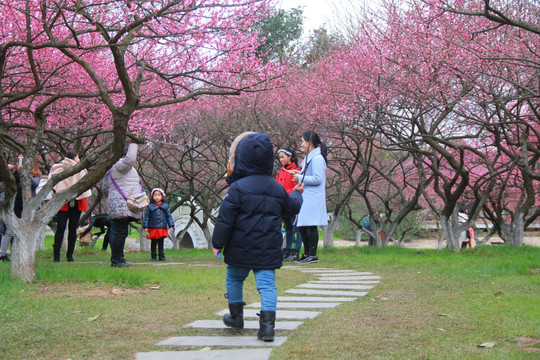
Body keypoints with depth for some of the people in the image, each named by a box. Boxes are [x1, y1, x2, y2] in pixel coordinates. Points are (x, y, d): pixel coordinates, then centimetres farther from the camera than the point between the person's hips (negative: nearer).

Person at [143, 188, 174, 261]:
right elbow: (147, 217, 2)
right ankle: (153, 257, 13)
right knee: (153, 243, 6)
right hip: (153, 229, -1)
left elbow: (169, 216, 9)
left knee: (161, 243, 5)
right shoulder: (150, 207, 1)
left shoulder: (165, 206, 7)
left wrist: (171, 226, 3)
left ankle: (161, 256, 10)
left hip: (162, 229, 1)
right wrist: (145, 227, -4)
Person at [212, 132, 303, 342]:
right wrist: (297, 194, 48)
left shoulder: (238, 188, -10)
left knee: (234, 279, 18)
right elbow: (291, 208, 26)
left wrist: (218, 244, -3)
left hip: (240, 248, -3)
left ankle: (236, 317, 30)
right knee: (267, 284, -1)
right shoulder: (277, 189, 7)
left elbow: (225, 219, -11)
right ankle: (267, 324, -14)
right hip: (268, 249, 3)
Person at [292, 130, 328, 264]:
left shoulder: (317, 159, -12)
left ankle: (313, 255, -4)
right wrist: (298, 174, 12)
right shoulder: (309, 158, 19)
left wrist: (300, 178, -13)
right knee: (302, 227, 11)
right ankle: (307, 253, 18)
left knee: (310, 226, -8)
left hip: (313, 199, -10)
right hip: (305, 198, 10)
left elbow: (317, 179, -19)